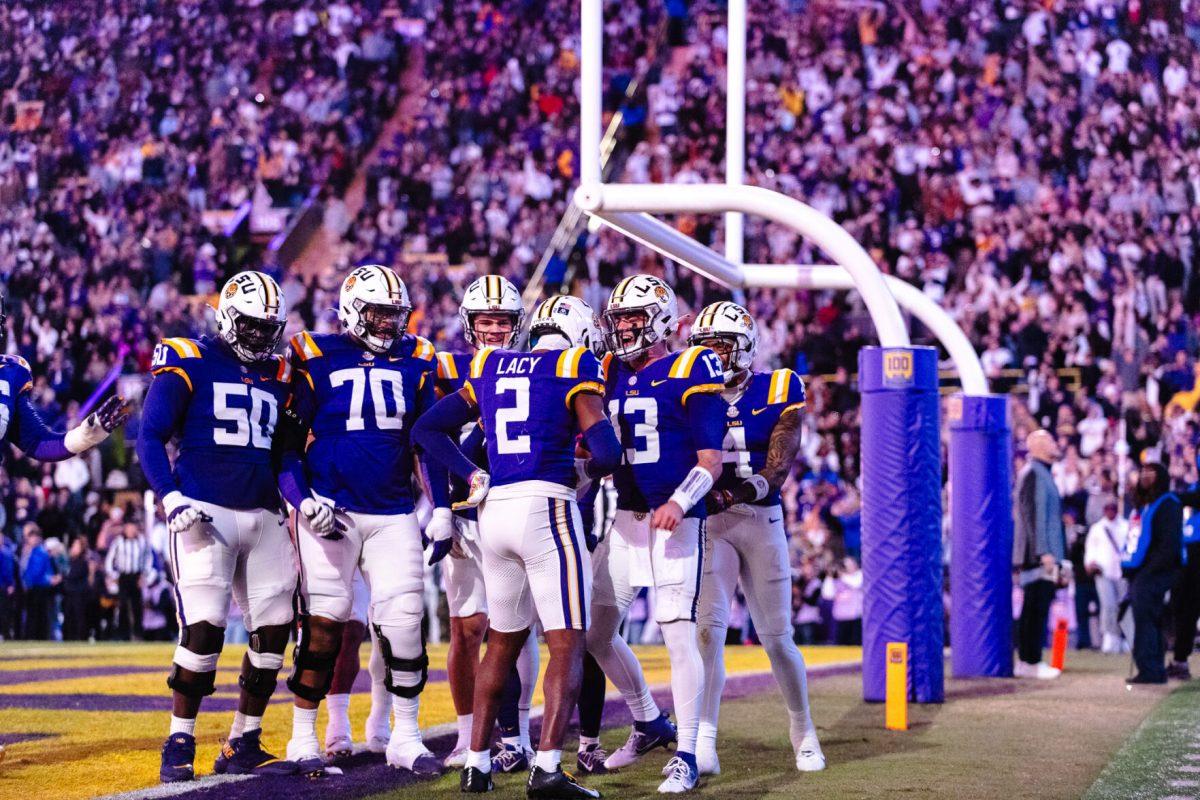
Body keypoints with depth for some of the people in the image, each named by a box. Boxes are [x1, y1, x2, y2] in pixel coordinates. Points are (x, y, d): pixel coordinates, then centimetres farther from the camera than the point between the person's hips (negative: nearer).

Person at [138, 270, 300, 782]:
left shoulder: (279, 376, 15)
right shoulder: (191, 364, -2)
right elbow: (150, 437, -4)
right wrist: (171, 499, -15)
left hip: (264, 518, 6)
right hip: (205, 514, -6)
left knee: (274, 629, 2)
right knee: (204, 629, -14)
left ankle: (243, 747, 13)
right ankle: (179, 745, -1)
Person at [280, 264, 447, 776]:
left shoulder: (414, 361, 8)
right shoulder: (316, 359, -3)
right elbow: (288, 441, 0)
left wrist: (441, 509, 5)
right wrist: (303, 500, -12)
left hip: (394, 513, 3)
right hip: (331, 511, -3)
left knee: (404, 620, -2)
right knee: (323, 622, -5)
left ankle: (405, 738, 8)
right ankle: (302, 738, 6)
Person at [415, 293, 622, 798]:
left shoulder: (490, 368, 16)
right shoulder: (574, 370, -1)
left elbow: (428, 429, 17)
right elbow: (606, 450, -11)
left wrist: (470, 475, 16)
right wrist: (585, 472, 10)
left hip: (494, 510, 6)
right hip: (546, 507, -6)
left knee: (503, 641, 20)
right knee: (568, 644, -3)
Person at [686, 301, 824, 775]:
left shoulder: (778, 392, -5)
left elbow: (777, 471, -13)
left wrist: (729, 495, -29)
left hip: (762, 522, -1)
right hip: (708, 523, 1)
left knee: (776, 637, 7)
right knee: (708, 627, -15)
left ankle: (803, 730, 30)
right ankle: (703, 746, -15)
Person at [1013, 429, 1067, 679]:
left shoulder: (1042, 474, 20)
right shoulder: (1033, 474, -12)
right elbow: (1033, 514, -18)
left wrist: (1055, 554, 24)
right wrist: (1043, 552, -22)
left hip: (1041, 555, 10)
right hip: (1039, 555, -10)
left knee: (1034, 609, 11)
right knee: (1037, 608, -9)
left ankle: (1026, 661, 14)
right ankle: (1031, 661, -8)